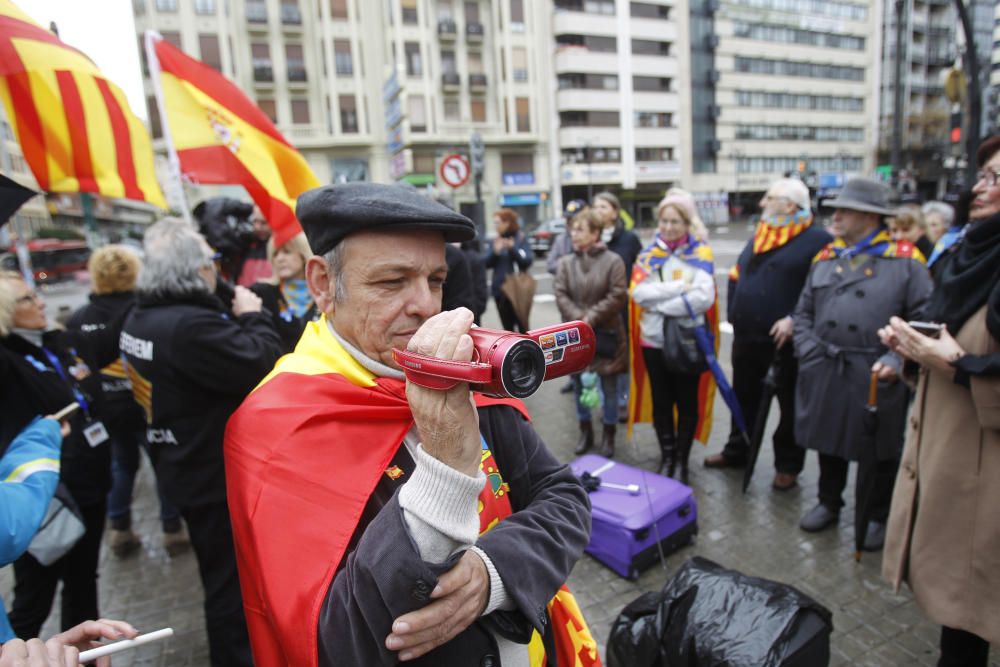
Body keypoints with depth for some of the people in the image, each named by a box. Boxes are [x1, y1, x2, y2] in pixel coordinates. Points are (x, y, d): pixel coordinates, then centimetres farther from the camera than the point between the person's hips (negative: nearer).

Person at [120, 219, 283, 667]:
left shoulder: (140, 318, 3)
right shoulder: (191, 324, -30)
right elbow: (261, 365, -31)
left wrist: (235, 320, -2)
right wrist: (253, 317, -16)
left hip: (183, 467, 11)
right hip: (220, 476, -10)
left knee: (219, 570, 29)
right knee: (232, 578, 9)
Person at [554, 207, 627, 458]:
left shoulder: (613, 261, -7)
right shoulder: (566, 262, 1)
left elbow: (617, 296, -12)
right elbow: (561, 295, -4)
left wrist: (592, 318, -18)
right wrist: (579, 319, -17)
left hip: (606, 333, -3)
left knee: (609, 386, 8)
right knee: (580, 384, 14)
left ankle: (608, 435, 24)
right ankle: (585, 432, 31)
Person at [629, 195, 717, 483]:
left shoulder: (701, 253, -4)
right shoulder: (648, 254, 3)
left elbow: (705, 297, -17)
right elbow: (638, 293, -11)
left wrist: (659, 304, -15)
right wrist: (680, 287, -18)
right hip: (654, 340, 2)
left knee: (687, 402, 10)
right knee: (661, 401, 13)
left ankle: (682, 459, 27)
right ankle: (667, 456, 30)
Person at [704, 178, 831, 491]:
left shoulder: (817, 240, -10)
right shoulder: (759, 236, 14)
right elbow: (736, 276, 19)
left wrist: (795, 320, -22)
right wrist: (733, 313, 11)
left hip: (786, 339, -7)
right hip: (747, 335, 7)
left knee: (790, 404, 8)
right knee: (744, 396, 18)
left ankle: (788, 465, 23)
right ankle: (736, 451, 35)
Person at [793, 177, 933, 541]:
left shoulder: (905, 260, -5)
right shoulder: (826, 258, 9)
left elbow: (923, 319, -8)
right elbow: (803, 312, 12)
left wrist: (896, 360, -18)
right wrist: (808, 350, -1)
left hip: (876, 377, -4)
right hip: (824, 372, 4)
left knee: (879, 451, 12)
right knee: (828, 442, 17)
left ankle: (879, 517, 33)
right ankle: (829, 503, 37)